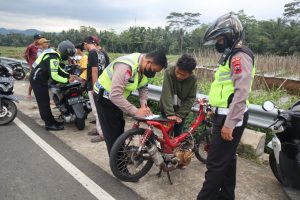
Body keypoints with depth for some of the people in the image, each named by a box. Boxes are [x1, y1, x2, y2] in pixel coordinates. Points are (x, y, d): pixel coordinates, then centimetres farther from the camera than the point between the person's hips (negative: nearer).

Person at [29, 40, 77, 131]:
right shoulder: (54, 58, -24)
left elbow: (57, 69, 15)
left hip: (38, 78, 10)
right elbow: (54, 76, -31)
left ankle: (51, 121, 23)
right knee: (44, 102, -4)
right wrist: (67, 80, -24)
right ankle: (49, 124, 3)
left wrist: (69, 75, 4)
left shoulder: (54, 54, 7)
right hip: (38, 79, -10)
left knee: (45, 101, 14)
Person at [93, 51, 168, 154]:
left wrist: (144, 105, -14)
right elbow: (115, 95, -41)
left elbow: (143, 88, 3)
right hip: (104, 97, -9)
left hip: (116, 97, 9)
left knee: (119, 130, 20)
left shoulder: (144, 67, -9)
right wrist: (136, 111, -37)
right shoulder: (126, 66, -37)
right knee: (113, 135, -2)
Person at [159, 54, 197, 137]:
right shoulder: (169, 73, -25)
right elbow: (167, 94, -31)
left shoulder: (193, 79, -17)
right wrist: (170, 113, -36)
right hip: (167, 109, -2)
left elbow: (190, 99, -15)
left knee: (178, 134, 9)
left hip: (181, 110, 2)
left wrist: (180, 115, -22)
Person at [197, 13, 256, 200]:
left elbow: (242, 93, -24)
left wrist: (229, 123, -25)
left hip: (229, 119, -10)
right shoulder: (232, 55, 17)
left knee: (216, 163, -3)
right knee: (227, 159, 19)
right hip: (226, 116, 10)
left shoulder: (240, 56, -15)